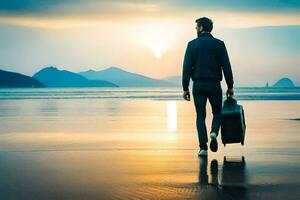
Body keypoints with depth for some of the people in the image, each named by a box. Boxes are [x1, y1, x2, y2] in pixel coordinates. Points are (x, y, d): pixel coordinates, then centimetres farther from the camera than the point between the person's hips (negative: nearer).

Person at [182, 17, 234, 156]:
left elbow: (186, 68, -4)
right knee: (217, 112, 18)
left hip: (198, 85, 0)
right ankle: (214, 133, -10)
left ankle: (203, 147, -2)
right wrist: (230, 87, 4)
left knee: (200, 116, 7)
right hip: (214, 85, 0)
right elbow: (226, 67, -1)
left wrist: (185, 88, -1)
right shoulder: (219, 44, 2)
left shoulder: (192, 44, 1)